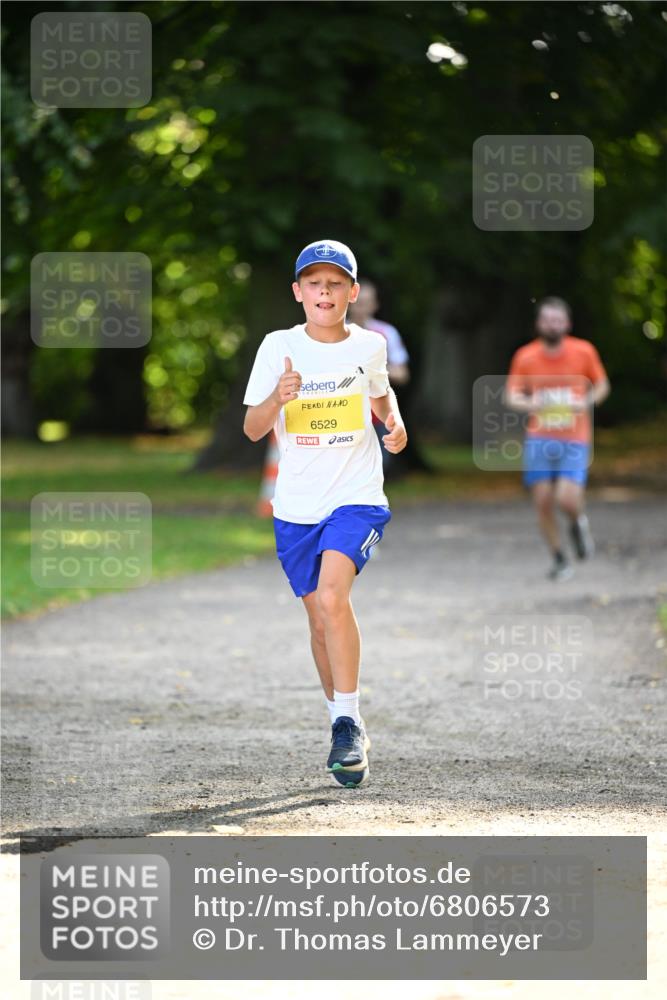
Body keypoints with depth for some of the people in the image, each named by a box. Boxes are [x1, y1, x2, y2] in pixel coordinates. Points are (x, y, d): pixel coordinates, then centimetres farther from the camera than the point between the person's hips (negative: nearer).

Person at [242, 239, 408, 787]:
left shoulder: (369, 345, 1)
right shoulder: (278, 347, -2)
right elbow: (252, 429, -3)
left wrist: (395, 423, 2)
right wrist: (278, 397, -23)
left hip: (357, 499, -2)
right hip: (296, 506, 2)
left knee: (332, 597, -25)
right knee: (320, 620, 10)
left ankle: (348, 723, -18)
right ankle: (348, 731, 27)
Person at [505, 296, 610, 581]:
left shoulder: (584, 352, -3)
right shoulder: (525, 356, -2)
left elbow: (601, 386, 10)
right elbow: (511, 395, 5)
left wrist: (586, 402, -11)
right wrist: (529, 403, -17)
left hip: (574, 440, -1)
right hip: (539, 439, 2)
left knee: (567, 499, -17)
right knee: (543, 502, -3)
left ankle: (578, 524, 20)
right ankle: (560, 560, 17)